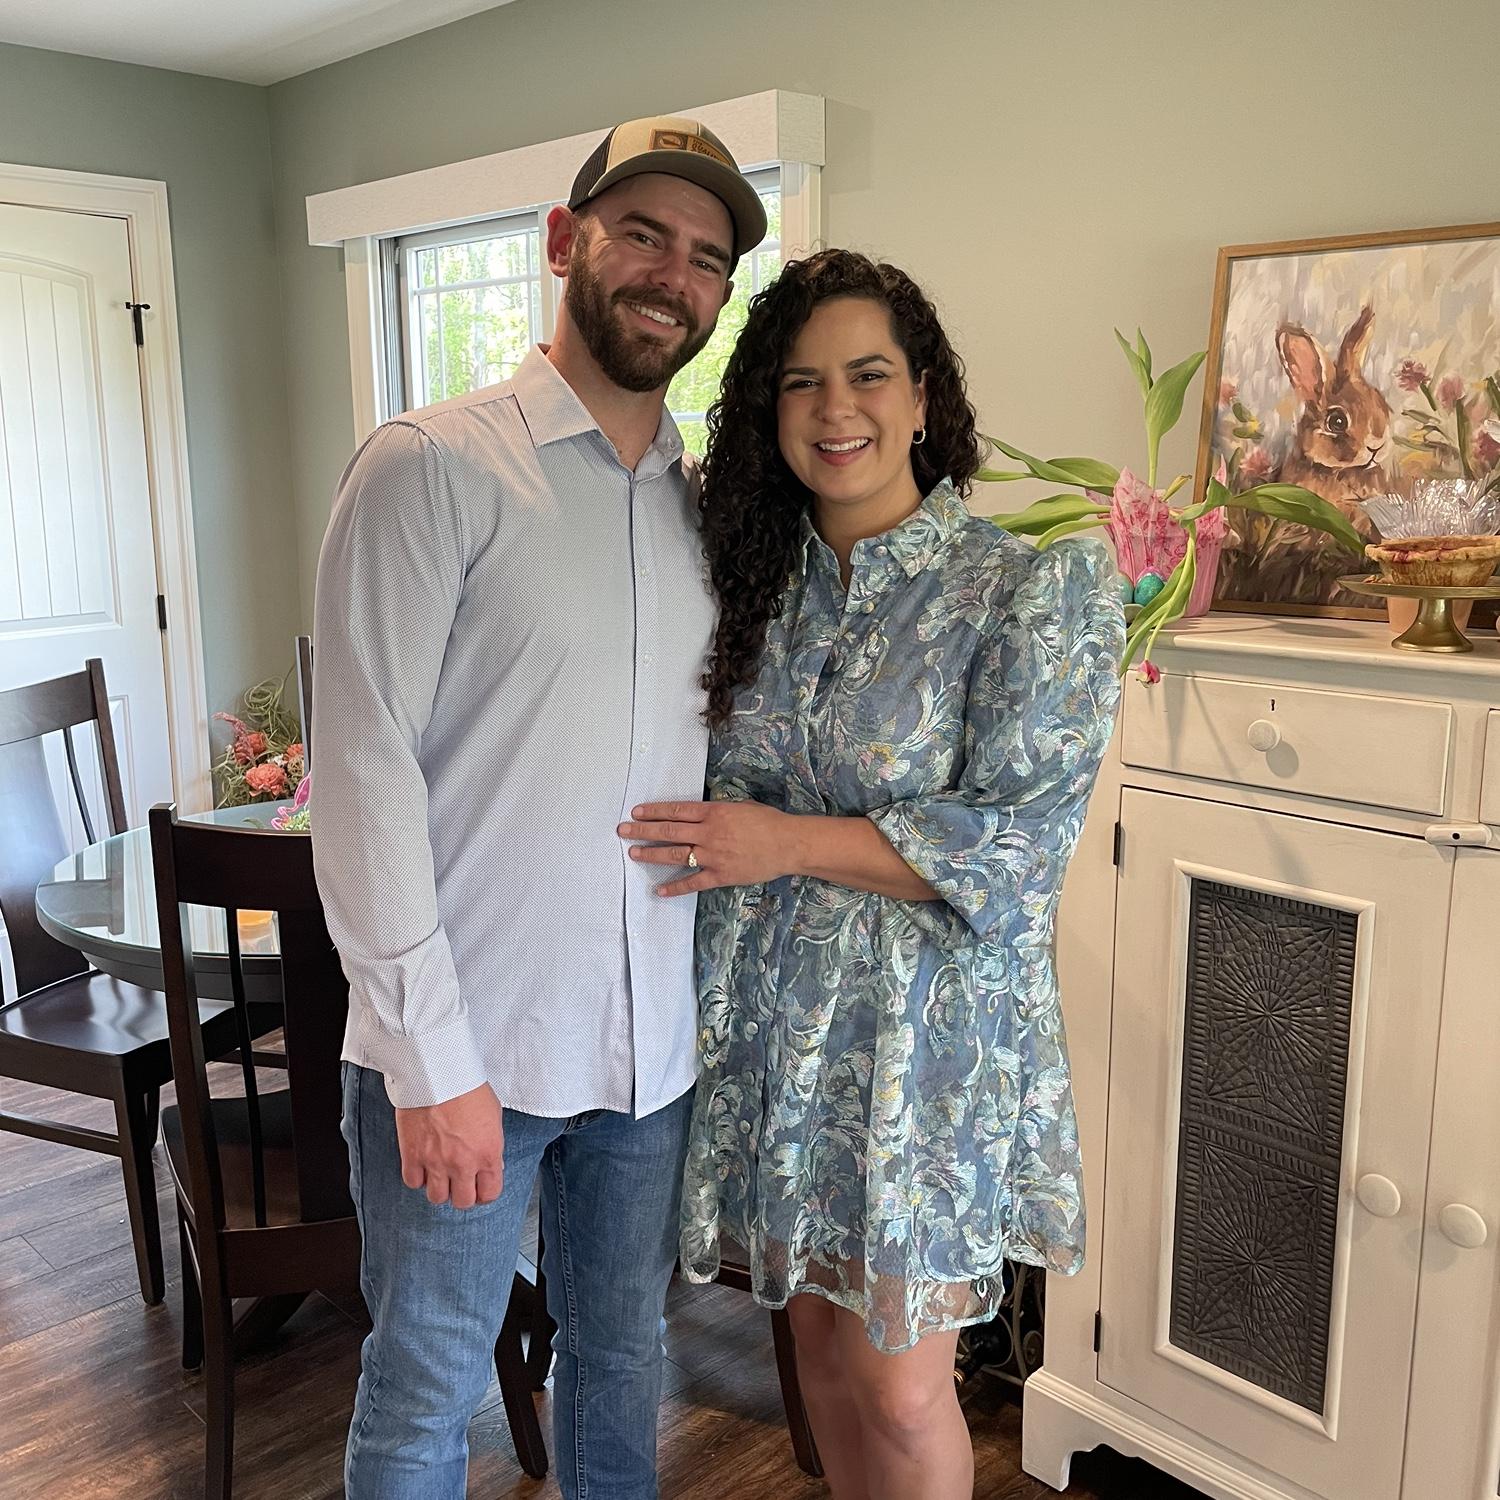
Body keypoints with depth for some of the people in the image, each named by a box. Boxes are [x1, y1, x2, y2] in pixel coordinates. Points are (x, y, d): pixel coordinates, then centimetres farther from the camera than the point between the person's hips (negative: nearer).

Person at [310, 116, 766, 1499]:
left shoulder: (710, 504, 8)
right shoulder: (432, 467, -10)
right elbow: (365, 768, -15)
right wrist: (434, 1058, -16)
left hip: (651, 1044, 5)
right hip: (457, 1047, -5)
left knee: (623, 1358, 22)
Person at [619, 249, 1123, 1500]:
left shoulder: (1030, 592, -12)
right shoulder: (763, 582, 4)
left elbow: (1020, 846, -18)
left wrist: (786, 845, -19)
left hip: (924, 1034, -5)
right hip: (776, 1023, 5)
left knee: (900, 1394, 6)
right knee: (822, 1347, 20)